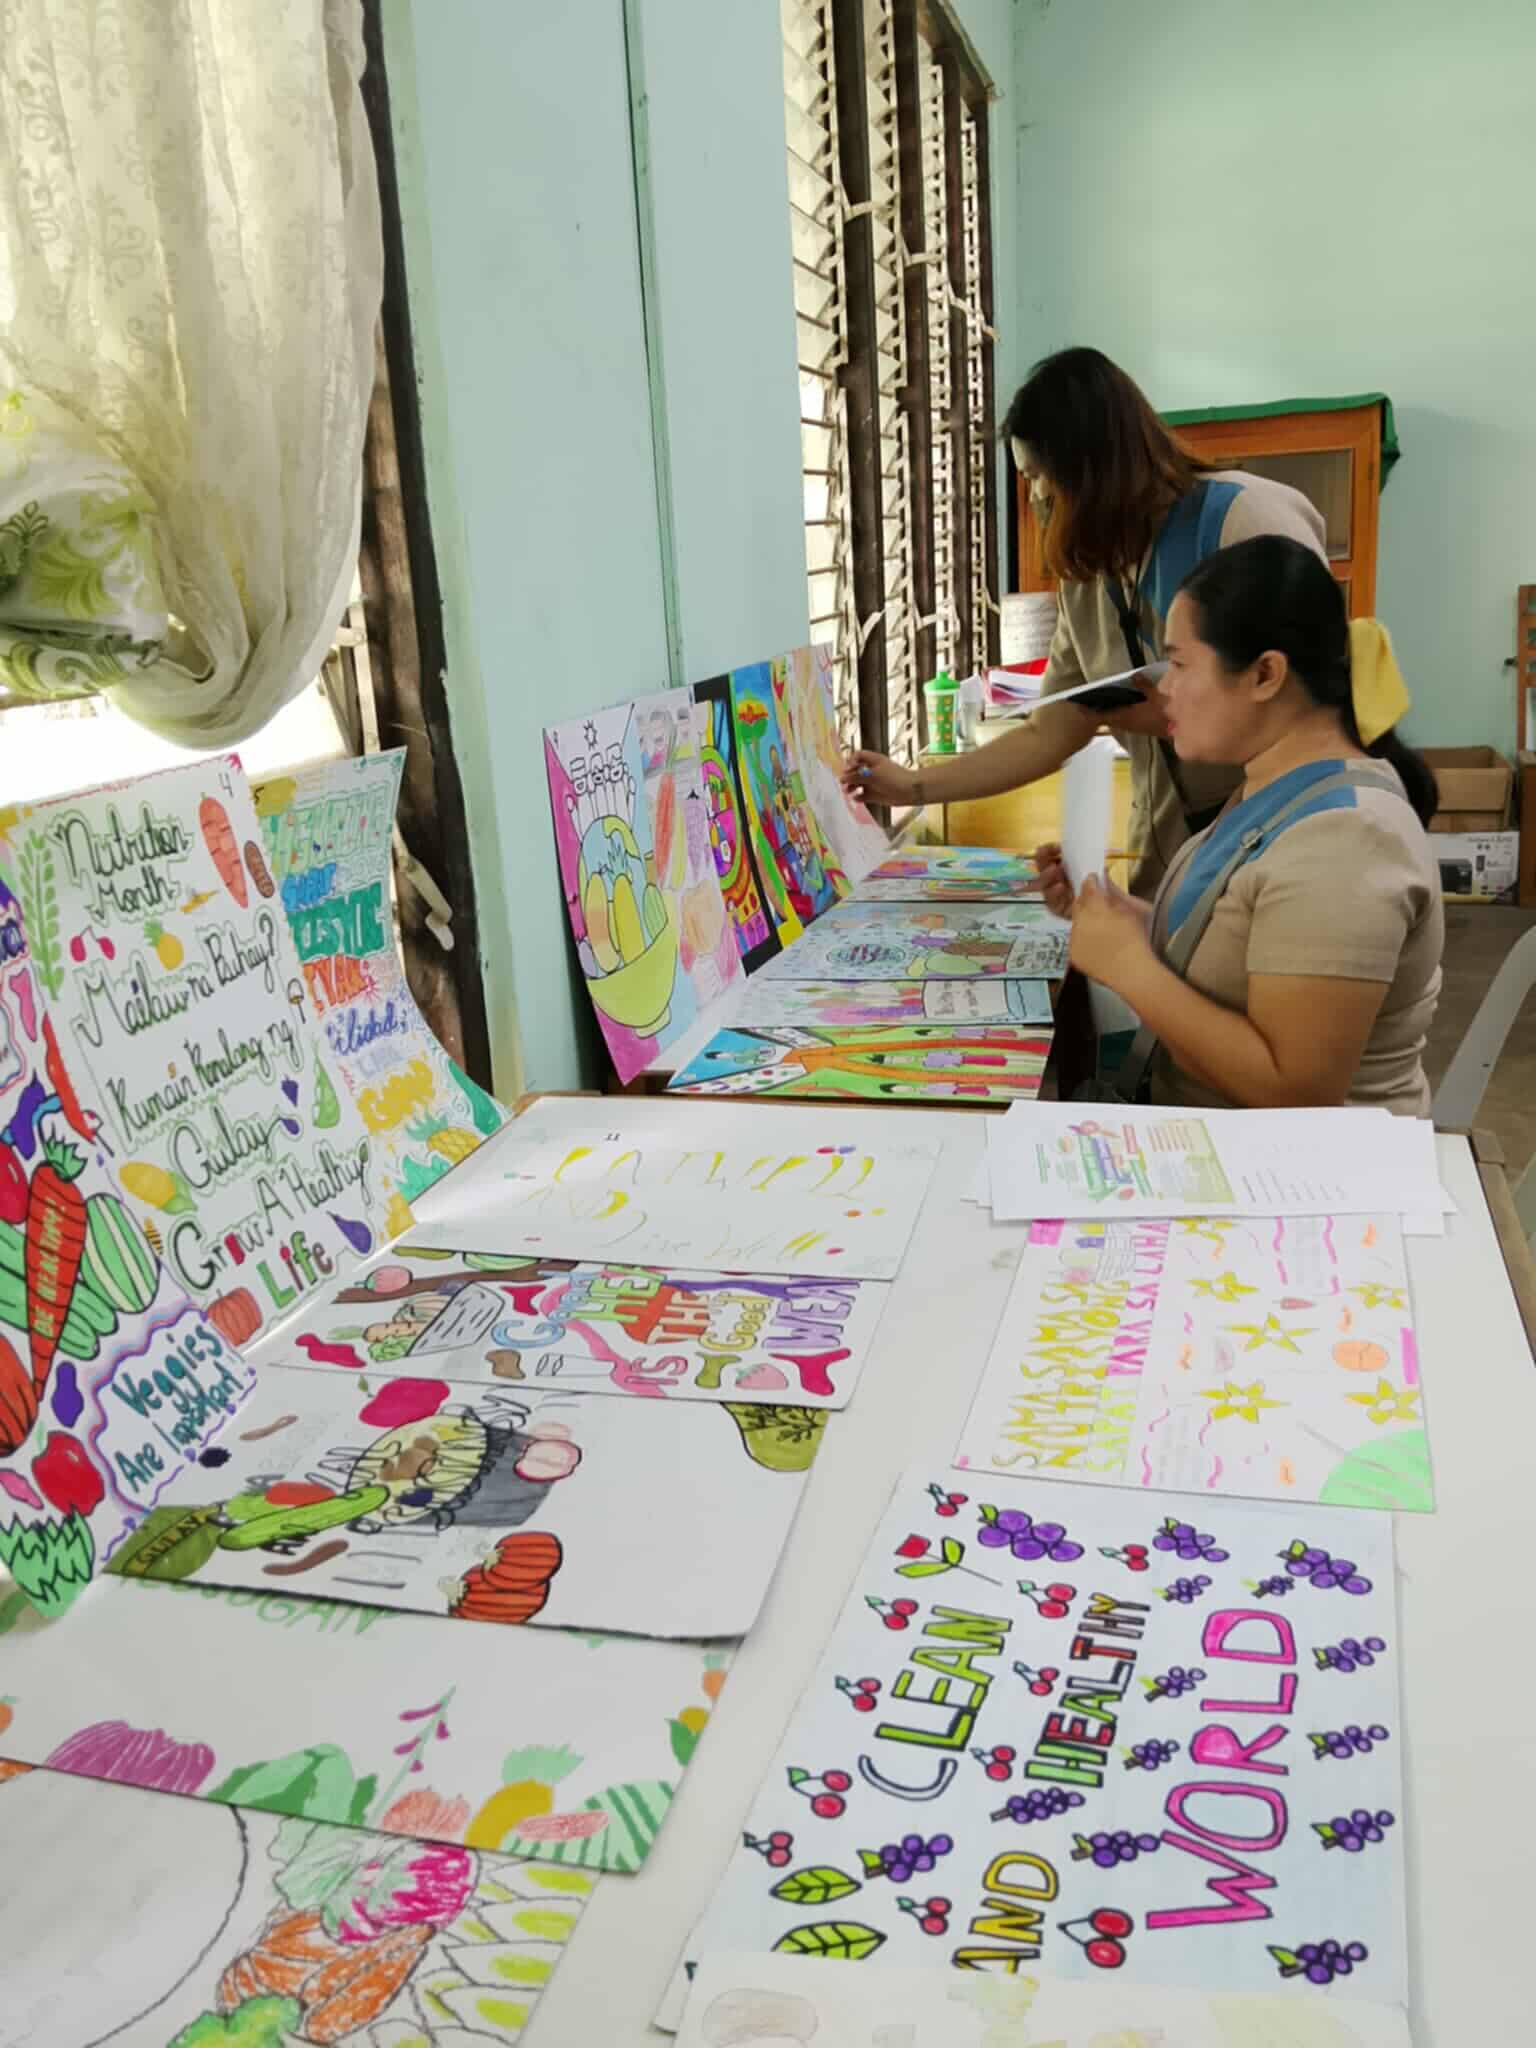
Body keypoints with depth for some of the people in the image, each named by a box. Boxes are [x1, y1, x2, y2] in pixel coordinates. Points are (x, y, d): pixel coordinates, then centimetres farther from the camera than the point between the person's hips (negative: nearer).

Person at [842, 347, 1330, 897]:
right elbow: (1045, 738, 13)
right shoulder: (1085, 583, 10)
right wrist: (914, 786, 10)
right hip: (1170, 859, 6)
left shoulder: (1246, 517, -11)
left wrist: (1166, 711, -20)